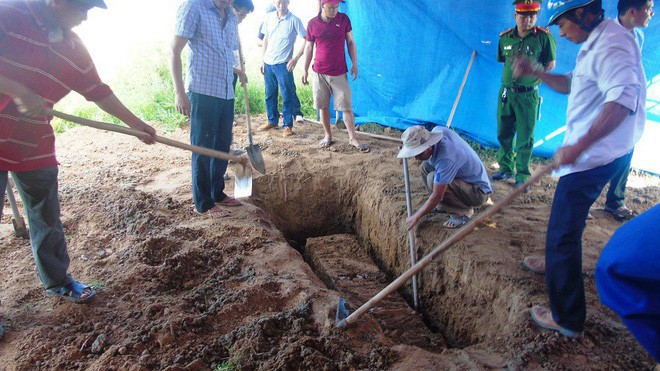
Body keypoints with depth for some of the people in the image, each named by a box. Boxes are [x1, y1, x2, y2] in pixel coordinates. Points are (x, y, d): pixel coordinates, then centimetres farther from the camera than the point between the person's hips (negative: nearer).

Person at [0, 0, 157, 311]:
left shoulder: (74, 49, 3)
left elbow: (100, 93, 10)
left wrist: (135, 124, 11)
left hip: (36, 144, 5)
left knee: (47, 219, 14)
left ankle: (57, 280, 31)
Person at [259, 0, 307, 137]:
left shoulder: (294, 20, -7)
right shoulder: (269, 18, 6)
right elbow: (265, 39, 15)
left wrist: (295, 59, -13)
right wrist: (263, 60, 12)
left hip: (283, 64, -5)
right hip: (268, 63, 5)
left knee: (287, 96, -1)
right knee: (270, 95, 13)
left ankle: (287, 125, 9)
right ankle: (272, 120, 29)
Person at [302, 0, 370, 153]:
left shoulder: (344, 19, -1)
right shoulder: (312, 24, -1)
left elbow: (350, 42, 5)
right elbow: (309, 47, 7)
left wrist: (354, 64, 0)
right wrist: (305, 69, 7)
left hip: (339, 73, -1)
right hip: (319, 72, 1)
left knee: (346, 106, -2)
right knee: (323, 106, 7)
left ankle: (353, 138, 4)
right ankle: (328, 135, 22)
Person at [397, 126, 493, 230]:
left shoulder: (446, 159, -35)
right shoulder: (438, 130, -13)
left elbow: (437, 197, -29)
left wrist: (416, 217, -18)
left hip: (479, 192, -9)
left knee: (433, 179, -28)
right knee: (426, 166, 1)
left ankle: (463, 212, -8)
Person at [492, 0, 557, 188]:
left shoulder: (544, 37, -7)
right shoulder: (505, 38, 4)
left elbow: (550, 64, -1)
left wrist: (533, 77, -10)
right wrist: (511, 75, 6)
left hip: (528, 94, -4)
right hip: (506, 92, 4)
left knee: (525, 137, 2)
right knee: (504, 134, 12)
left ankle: (523, 175, 12)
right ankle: (506, 169, 28)